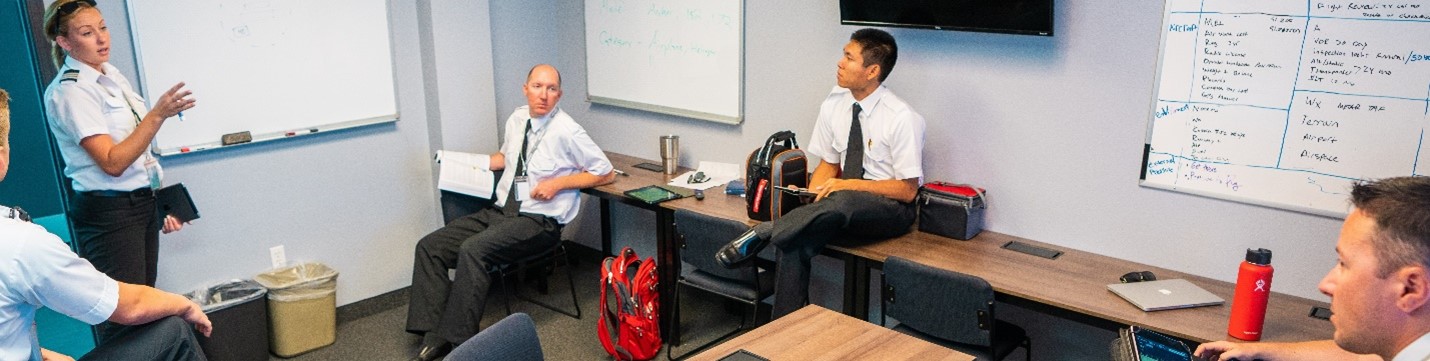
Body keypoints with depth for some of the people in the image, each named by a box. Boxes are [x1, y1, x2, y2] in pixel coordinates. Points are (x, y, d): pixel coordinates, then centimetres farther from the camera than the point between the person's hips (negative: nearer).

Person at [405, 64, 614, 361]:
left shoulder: (566, 131, -11)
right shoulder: (517, 119, 9)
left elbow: (606, 173, -5)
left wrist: (558, 183, -14)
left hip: (539, 222, -7)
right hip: (499, 211, 7)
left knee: (473, 249, -31)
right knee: (429, 247, -8)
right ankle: (434, 336, -12)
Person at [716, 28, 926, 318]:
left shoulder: (902, 119, -16)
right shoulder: (833, 106, 1)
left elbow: (907, 190, -13)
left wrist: (849, 184, -22)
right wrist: (809, 198, -7)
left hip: (892, 210, -5)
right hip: (842, 204, 5)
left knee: (842, 201, -39)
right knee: (795, 242, -24)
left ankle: (764, 232, -25)